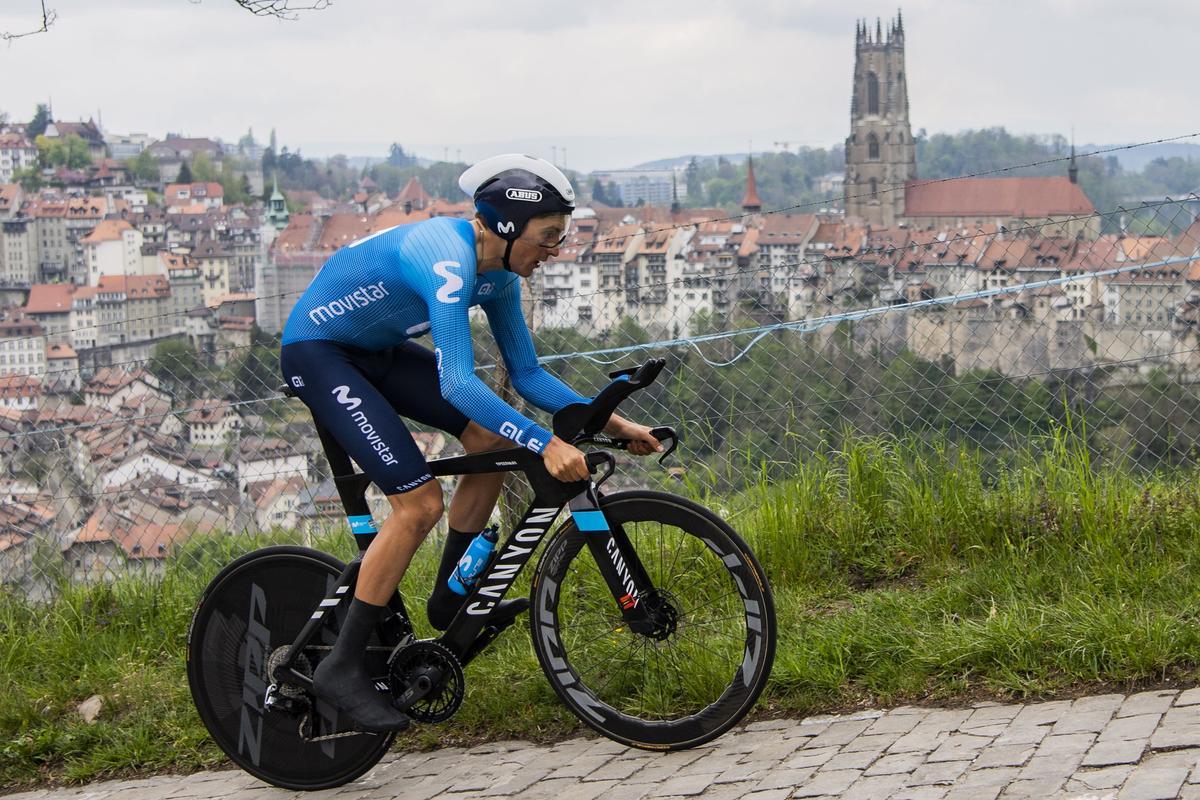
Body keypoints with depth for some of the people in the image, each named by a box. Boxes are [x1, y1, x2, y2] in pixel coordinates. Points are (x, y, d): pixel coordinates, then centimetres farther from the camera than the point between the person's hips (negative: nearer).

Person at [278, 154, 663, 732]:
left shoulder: (498, 272, -3)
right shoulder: (447, 260, -31)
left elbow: (527, 375, 4)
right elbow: (458, 384, -39)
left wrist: (608, 420, -5)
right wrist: (545, 443, -44)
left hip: (377, 348, 9)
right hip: (317, 353, -9)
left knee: (492, 440, 0)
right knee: (420, 501, -18)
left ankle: (450, 599, 14)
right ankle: (342, 667, -10)